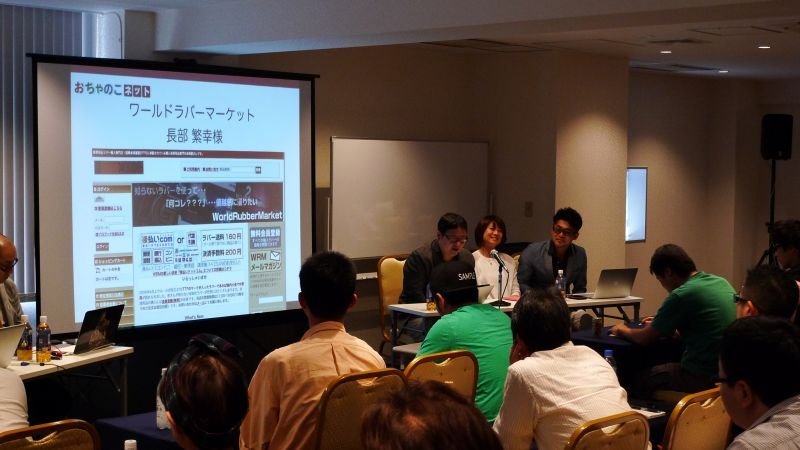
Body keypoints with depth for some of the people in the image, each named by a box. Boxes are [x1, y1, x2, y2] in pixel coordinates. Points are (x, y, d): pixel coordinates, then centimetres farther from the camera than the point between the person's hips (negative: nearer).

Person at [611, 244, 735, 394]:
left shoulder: (682, 295, -17)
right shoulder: (722, 282, 7)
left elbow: (646, 339, -8)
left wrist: (623, 330, 12)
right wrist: (659, 324, 24)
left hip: (702, 376, -8)